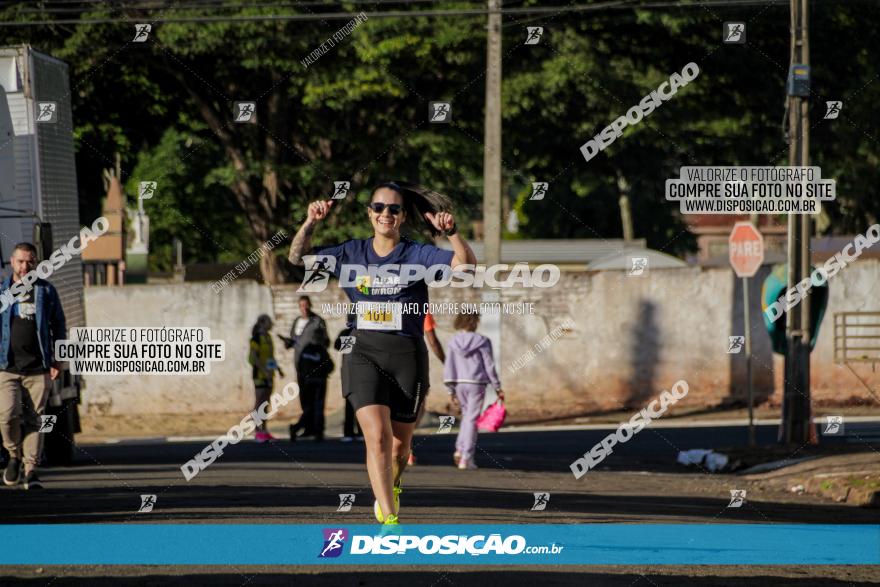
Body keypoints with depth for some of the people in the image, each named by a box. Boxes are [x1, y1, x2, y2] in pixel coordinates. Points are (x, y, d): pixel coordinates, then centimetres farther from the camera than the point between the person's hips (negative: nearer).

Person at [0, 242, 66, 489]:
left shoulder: (46, 291, 8)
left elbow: (58, 326, 13)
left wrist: (57, 359, 5)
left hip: (38, 369, 0)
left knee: (33, 420, -2)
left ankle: (31, 470, 3)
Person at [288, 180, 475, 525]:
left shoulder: (418, 255, 0)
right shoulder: (352, 253, 7)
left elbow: (466, 264, -12)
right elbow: (298, 259, 10)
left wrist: (451, 233, -29)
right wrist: (310, 224, -6)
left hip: (407, 355, 0)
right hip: (363, 353, 0)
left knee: (400, 442, 11)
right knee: (377, 437, -17)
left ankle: (392, 488, 44)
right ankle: (389, 520, -20)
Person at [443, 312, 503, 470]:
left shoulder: (454, 342, 3)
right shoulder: (481, 342, -8)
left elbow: (448, 367, 3)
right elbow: (489, 366, -7)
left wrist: (451, 390, 10)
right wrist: (497, 387, 1)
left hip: (459, 383, 4)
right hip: (476, 383, -4)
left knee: (466, 414, 23)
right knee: (472, 419, 1)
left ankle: (459, 449, 9)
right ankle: (466, 458, -1)